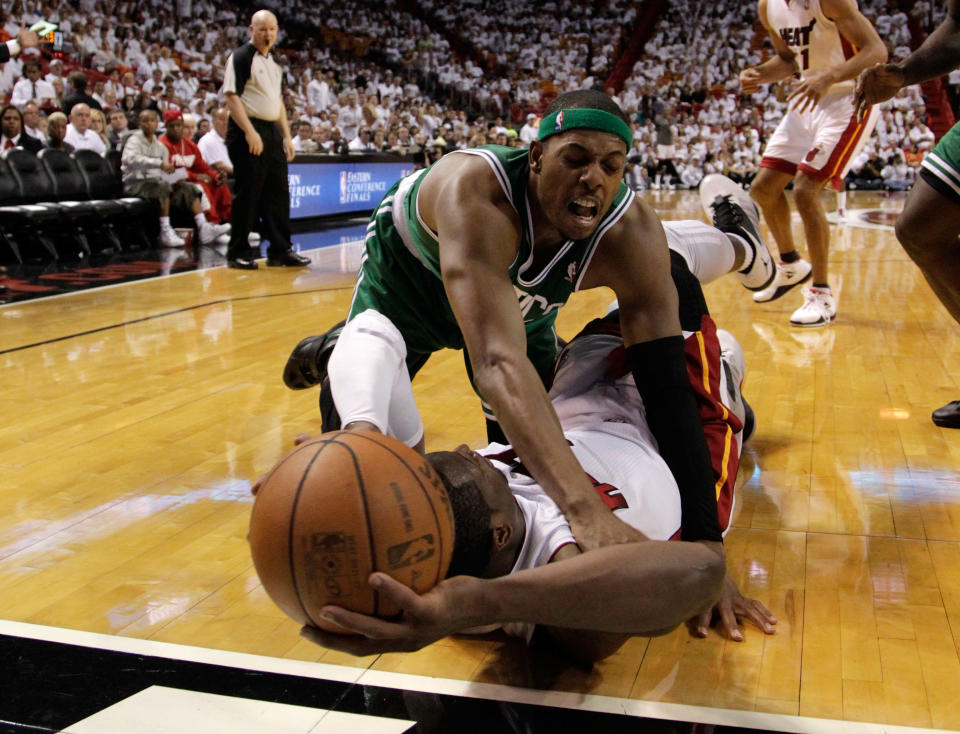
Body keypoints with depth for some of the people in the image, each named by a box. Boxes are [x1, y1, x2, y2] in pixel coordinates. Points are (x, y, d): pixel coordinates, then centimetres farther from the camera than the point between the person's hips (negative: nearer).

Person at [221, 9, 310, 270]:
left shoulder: (272, 62, 18)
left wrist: (286, 136, 17)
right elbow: (231, 96, -15)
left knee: (278, 192, 8)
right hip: (248, 133, -8)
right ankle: (237, 253, 3)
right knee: (247, 194, -5)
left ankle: (280, 250, 15)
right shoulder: (241, 57, -7)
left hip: (272, 131, 8)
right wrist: (250, 133, -22)